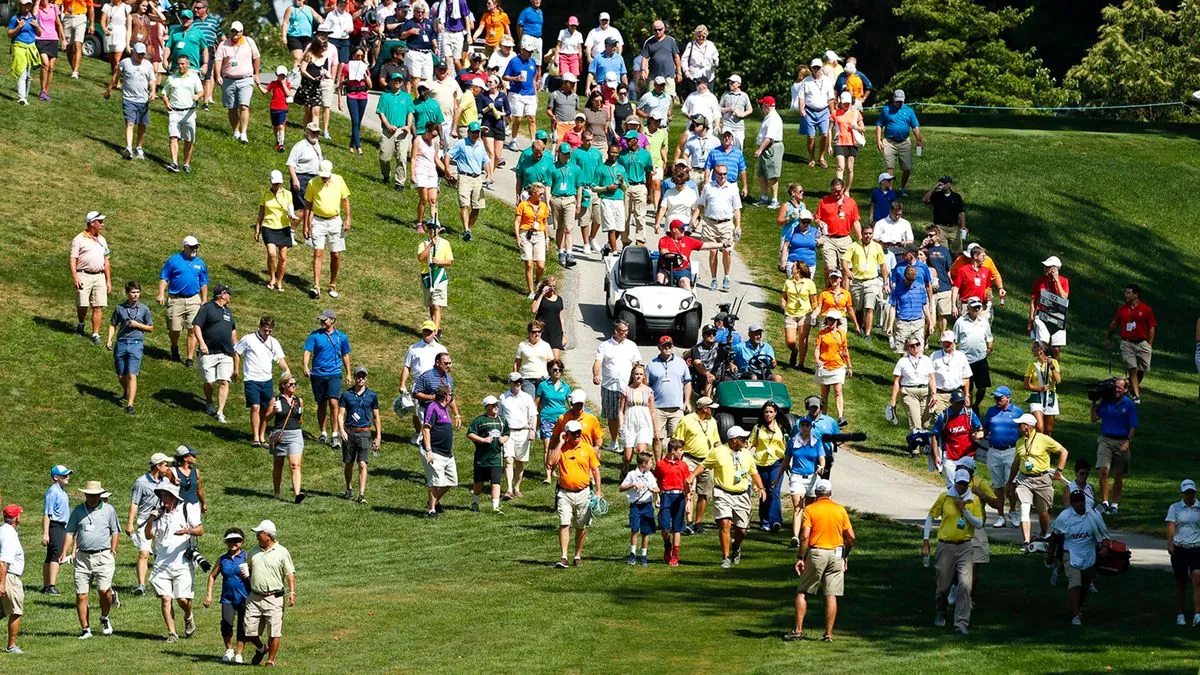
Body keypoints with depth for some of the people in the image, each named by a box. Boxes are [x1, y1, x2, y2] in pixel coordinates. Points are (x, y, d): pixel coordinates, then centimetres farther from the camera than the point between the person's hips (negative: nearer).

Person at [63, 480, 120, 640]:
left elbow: (115, 532, 13)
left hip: (103, 556, -2)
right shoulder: (78, 511, 10)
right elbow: (70, 533, 10)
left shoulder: (108, 510, 7)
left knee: (104, 590, -15)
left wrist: (113, 551, 4)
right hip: (82, 557, 2)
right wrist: (64, 553, 0)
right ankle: (85, 629, 7)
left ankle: (104, 618, 13)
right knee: (80, 595, -1)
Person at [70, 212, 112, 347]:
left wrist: (108, 280, 15)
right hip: (84, 275, -4)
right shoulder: (79, 239, 0)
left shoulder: (102, 240, 17)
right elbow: (73, 259, -4)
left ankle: (95, 334, 0)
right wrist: (74, 277, -14)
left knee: (98, 306, -3)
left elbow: (106, 262, 20)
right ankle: (80, 325, 28)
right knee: (83, 304, -1)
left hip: (99, 276, 4)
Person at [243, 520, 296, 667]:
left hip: (273, 598, -4)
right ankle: (261, 648, 31)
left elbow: (290, 574, -3)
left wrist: (292, 592, -13)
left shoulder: (282, 552, -1)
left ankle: (271, 660, 8)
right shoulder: (254, 551, 12)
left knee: (274, 633, -4)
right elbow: (248, 568, 28)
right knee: (249, 632, 3)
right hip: (254, 598, 4)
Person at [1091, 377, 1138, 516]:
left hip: (1121, 442, -1)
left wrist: (1128, 441, -14)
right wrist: (1094, 403, 0)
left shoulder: (1129, 405, 1)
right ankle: (1104, 502, -13)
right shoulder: (1106, 402, 6)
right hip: (1105, 440, 1)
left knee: (1118, 476, 7)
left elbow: (1133, 426, -1)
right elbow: (1094, 419, 8)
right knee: (1103, 470, -16)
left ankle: (1114, 504, 19)